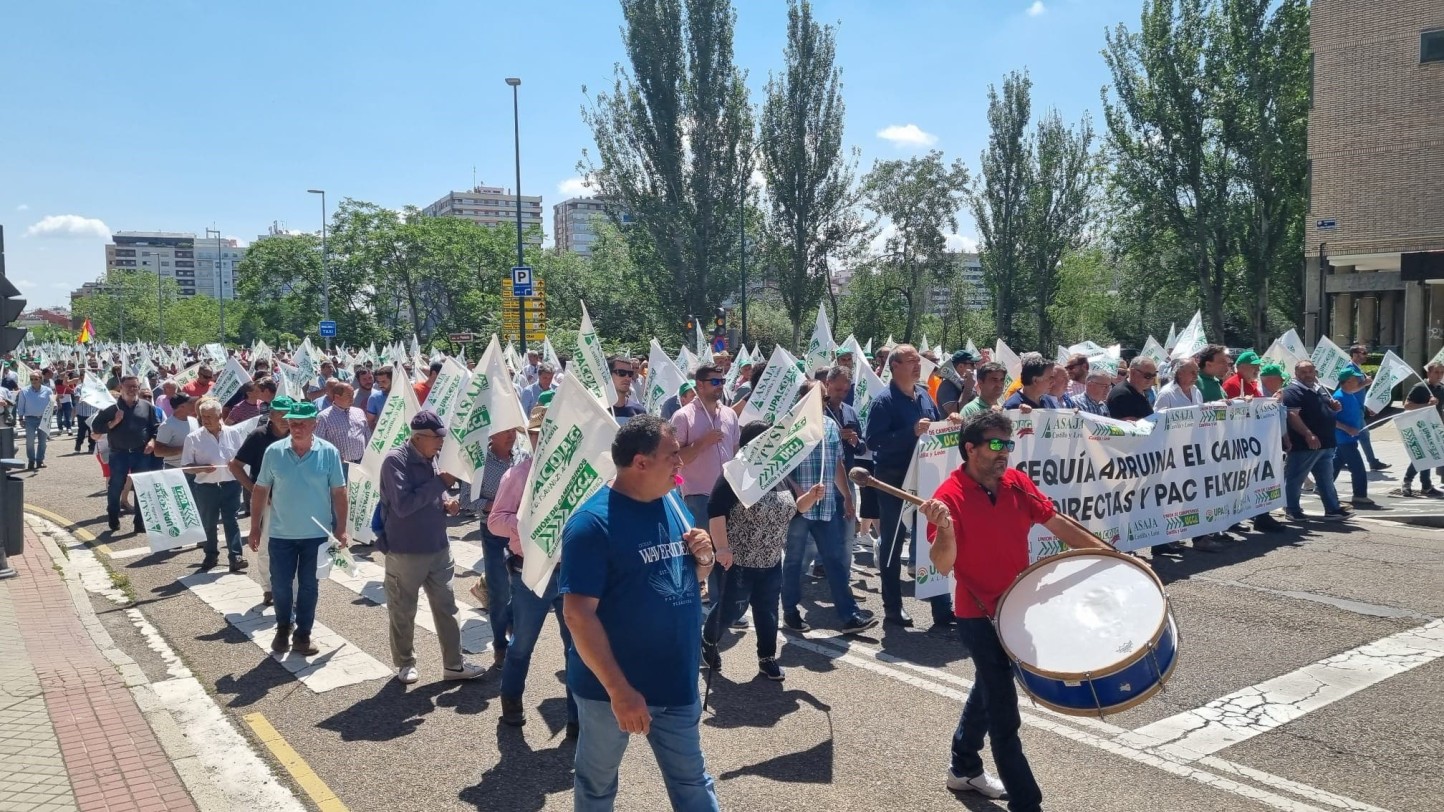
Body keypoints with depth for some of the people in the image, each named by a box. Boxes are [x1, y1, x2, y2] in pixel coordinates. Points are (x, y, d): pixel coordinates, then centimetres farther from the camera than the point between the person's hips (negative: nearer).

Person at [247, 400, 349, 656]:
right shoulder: (274, 451, -5)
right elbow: (260, 491, 2)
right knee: (280, 584, 10)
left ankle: (303, 634, 23)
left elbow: (339, 493, -3)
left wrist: (341, 529, -5)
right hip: (281, 533, 1)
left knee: (308, 586, 9)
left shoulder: (329, 452, -8)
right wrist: (255, 527, 2)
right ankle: (283, 629, 32)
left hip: (316, 533, -1)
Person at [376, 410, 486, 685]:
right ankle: (405, 664, 26)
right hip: (405, 551, -7)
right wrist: (439, 482, -23)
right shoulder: (395, 460, -17)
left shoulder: (431, 458, 5)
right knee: (403, 612, 10)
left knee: (446, 606, 11)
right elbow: (403, 505, -27)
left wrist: (448, 503, -4)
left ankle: (453, 663, 20)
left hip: (438, 547, 7)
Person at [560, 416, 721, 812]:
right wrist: (618, 689, -24)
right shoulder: (593, 522, -21)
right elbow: (578, 614, -23)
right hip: (611, 687, -5)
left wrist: (705, 557, -8)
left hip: (678, 681, 6)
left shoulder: (673, 502, 2)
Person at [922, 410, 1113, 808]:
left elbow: (1055, 522, 6)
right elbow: (943, 564, -24)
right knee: (1004, 714, -4)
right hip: (979, 616, -8)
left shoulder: (1017, 482, -2)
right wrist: (945, 528, -43)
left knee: (988, 691, 24)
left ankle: (964, 769, 44)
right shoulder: (950, 497, -21)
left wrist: (1102, 551, 4)